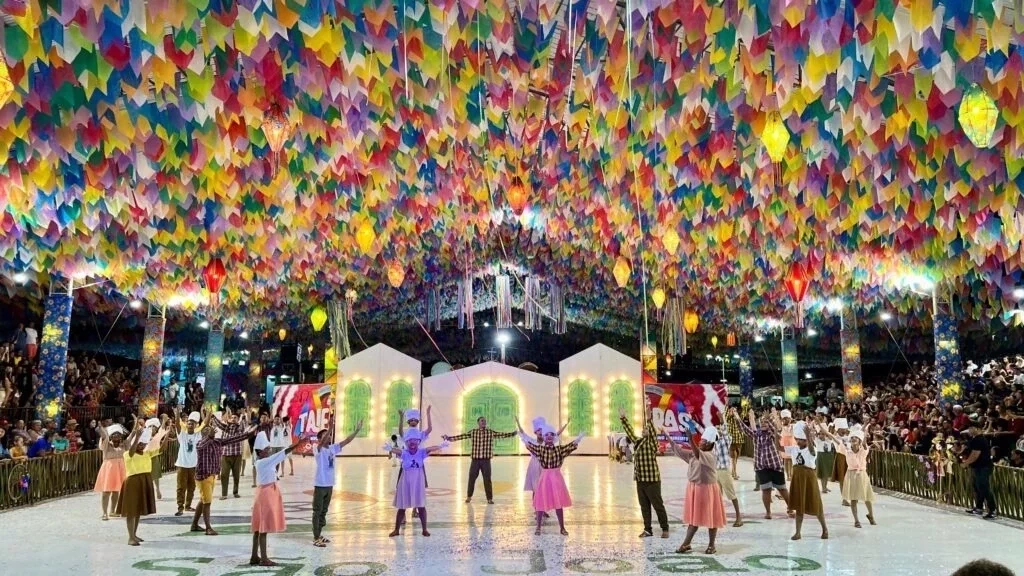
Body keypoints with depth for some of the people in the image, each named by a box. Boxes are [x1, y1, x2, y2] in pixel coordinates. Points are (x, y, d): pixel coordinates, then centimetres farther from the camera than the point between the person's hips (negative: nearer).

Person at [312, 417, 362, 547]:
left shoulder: (333, 448, 7)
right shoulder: (317, 449, -12)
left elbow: (346, 441, 6)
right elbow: (322, 442, -33)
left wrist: (357, 430, -4)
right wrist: (330, 427, -46)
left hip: (329, 485, 7)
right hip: (320, 485, -7)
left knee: (324, 511, 15)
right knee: (317, 512, -1)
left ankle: (319, 535, 25)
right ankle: (316, 538, 3)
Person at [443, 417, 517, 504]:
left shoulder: (491, 432, 3)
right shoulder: (472, 432, 2)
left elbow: (502, 434, -3)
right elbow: (461, 436, 1)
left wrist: (513, 433, -14)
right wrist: (449, 438, -4)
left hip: (486, 460, 0)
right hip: (475, 459, 0)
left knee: (487, 479, 1)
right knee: (472, 478, 8)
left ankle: (490, 498, 10)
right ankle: (469, 496, 26)